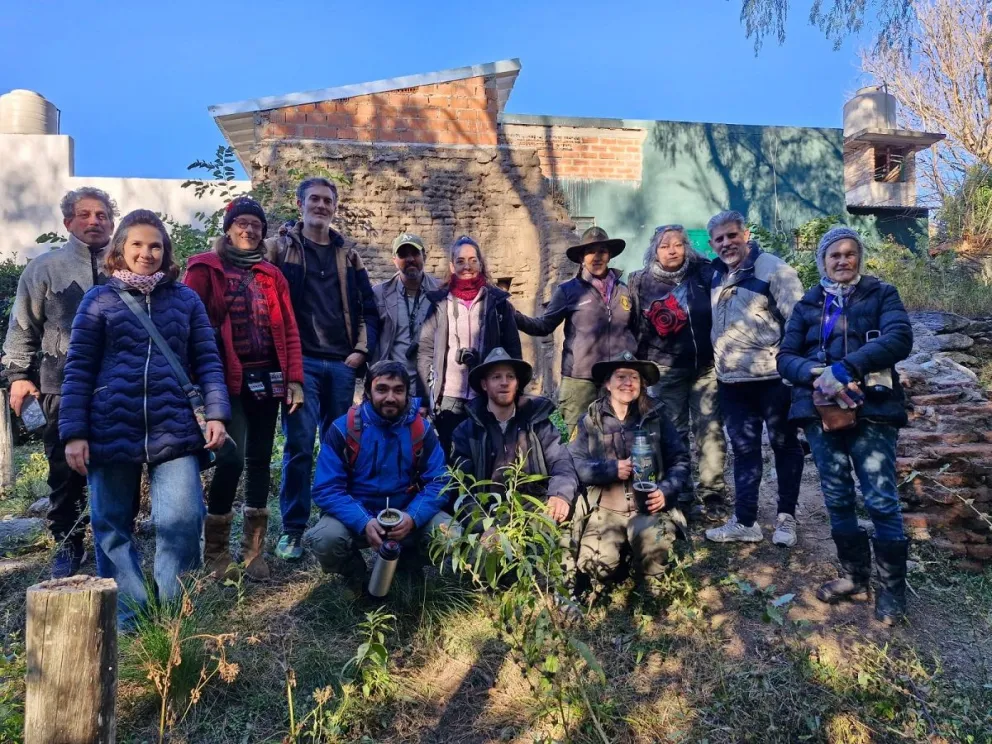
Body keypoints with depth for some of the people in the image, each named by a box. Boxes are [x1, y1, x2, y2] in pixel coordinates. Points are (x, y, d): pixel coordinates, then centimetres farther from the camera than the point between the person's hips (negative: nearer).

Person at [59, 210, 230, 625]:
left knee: (181, 520, -8)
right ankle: (127, 619, 21)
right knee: (112, 528, 7)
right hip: (112, 431, 0)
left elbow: (207, 361, 8)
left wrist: (216, 413, -5)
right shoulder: (99, 300, 7)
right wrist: (74, 432, -3)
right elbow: (78, 370, 4)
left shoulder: (185, 299, 11)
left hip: (174, 430, 0)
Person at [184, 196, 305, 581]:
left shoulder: (271, 275, 14)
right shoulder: (205, 269, 1)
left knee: (259, 459, 8)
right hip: (228, 379, -4)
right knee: (232, 458, -11)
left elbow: (289, 330, 10)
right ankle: (216, 551, 7)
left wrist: (294, 379, 2)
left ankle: (254, 549, 18)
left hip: (266, 378, 5)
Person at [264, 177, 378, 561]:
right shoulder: (280, 247, 6)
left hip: (342, 363, 3)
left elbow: (368, 307, 17)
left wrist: (362, 349, 5)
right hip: (301, 361, -3)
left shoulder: (348, 253, 16)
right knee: (299, 446, -8)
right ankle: (292, 530, 2)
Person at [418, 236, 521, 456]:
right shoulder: (440, 302, 4)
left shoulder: (498, 301, 4)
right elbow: (425, 349, 4)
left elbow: (513, 350, 5)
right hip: (448, 399, 0)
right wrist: (428, 394, -2)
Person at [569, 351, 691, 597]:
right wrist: (611, 469, -16)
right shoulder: (590, 420, 6)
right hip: (606, 511, 0)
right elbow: (573, 463, -2)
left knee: (653, 540, -33)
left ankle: (648, 581, 3)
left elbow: (680, 459, 5)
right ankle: (603, 579, 17)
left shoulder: (656, 415, 7)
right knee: (597, 565, -23)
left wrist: (666, 490, -12)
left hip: (648, 508, 0)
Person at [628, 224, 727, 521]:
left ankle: (713, 496, 10)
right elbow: (634, 326, 6)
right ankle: (681, 497, 15)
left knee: (710, 431, 2)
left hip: (705, 367, 0)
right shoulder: (641, 282, 3)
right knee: (673, 434, 5)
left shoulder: (703, 273, 1)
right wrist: (640, 364, 4)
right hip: (665, 371, 0)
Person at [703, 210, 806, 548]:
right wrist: (716, 359, 15)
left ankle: (786, 517, 23)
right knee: (744, 450, 12)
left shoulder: (772, 269, -11)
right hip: (731, 381, 7)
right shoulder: (717, 275, 11)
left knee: (784, 445, 9)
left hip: (772, 377, -6)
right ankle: (745, 521, 21)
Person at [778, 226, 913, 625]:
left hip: (871, 410, -3)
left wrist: (846, 366, -23)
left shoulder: (881, 293, 5)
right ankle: (854, 576, 26)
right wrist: (816, 374, -16)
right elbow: (785, 357, 5)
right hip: (822, 411, 3)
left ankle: (892, 587, 10)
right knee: (837, 499, 11)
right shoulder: (807, 304, 12)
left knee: (881, 500, -5)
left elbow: (900, 338, -12)